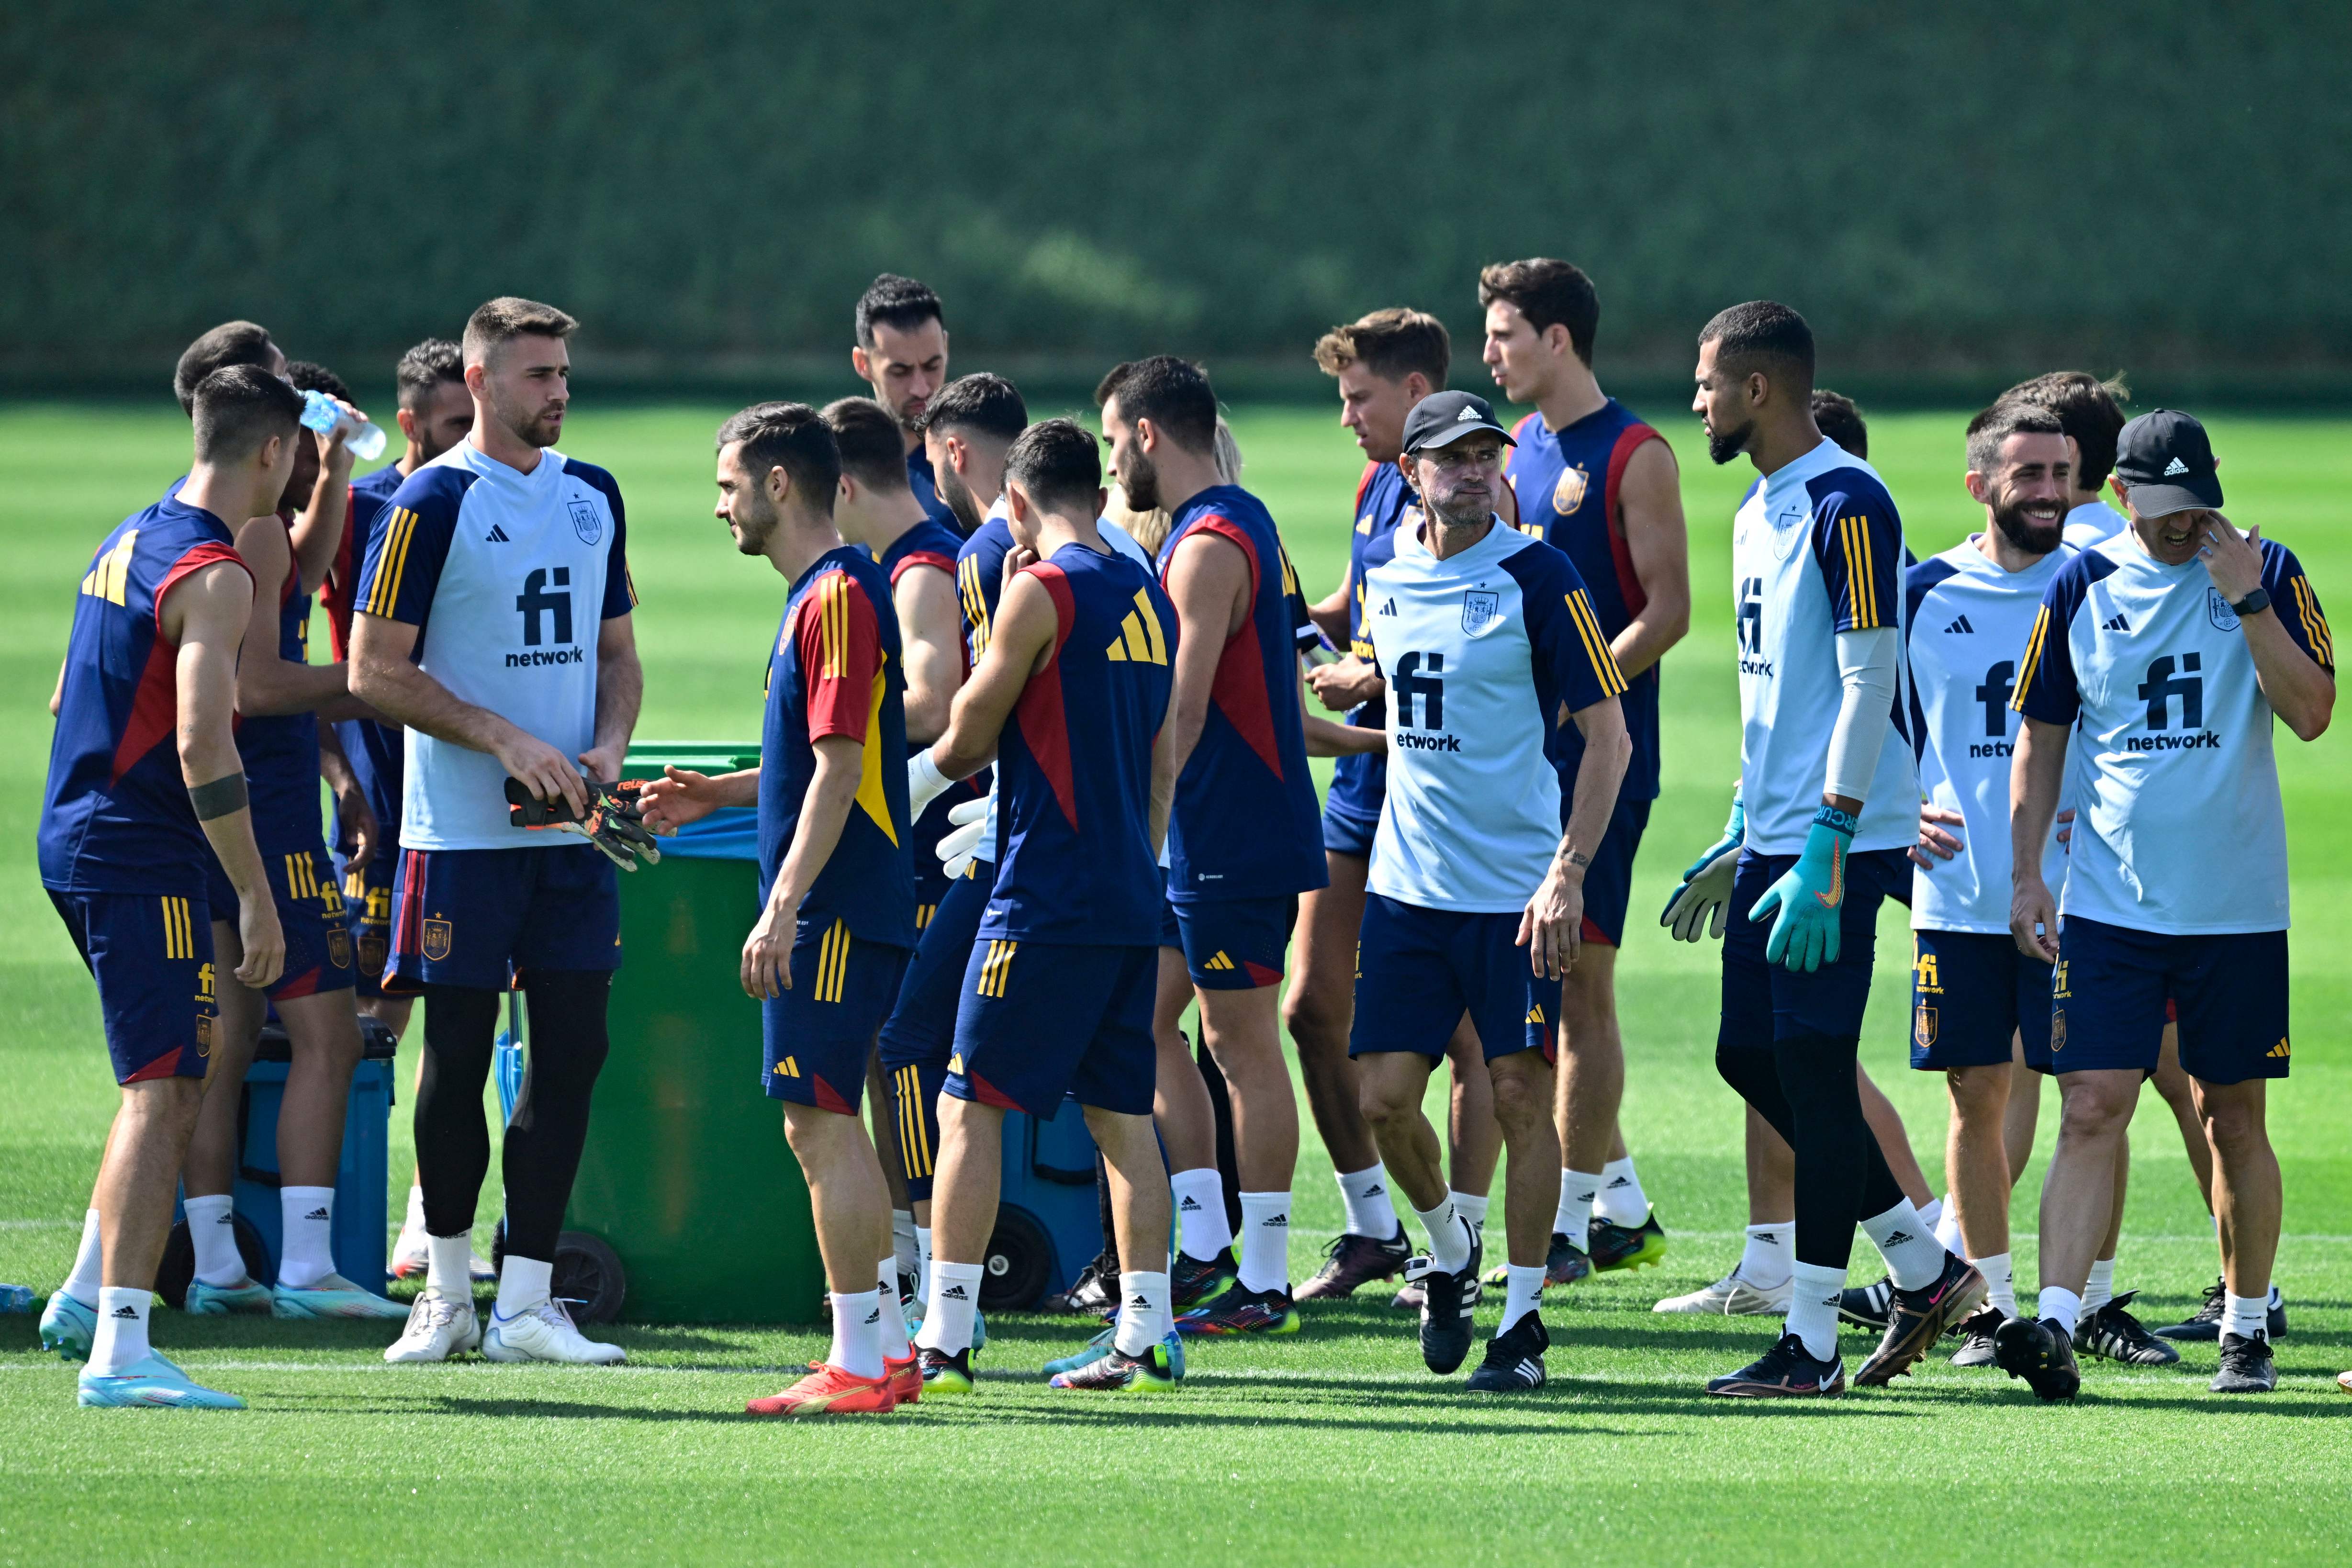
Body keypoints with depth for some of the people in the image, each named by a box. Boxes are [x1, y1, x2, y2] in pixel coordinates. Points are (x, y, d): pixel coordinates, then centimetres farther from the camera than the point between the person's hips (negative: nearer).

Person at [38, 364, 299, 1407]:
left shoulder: (130, 541, 15)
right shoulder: (211, 574, -15)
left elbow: (68, 700, 25)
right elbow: (200, 745, -23)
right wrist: (254, 896, -21)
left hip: (77, 841, 10)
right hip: (143, 861, -10)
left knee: (175, 1075, 21)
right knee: (164, 1089, -12)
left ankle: (86, 1299, 23)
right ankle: (118, 1351, -18)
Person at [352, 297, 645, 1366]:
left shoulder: (592, 497, 12)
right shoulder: (433, 503, -7)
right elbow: (374, 671, -10)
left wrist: (608, 749, 0)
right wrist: (508, 743, -17)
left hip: (573, 834, 5)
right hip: (462, 829, -5)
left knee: (573, 1050, -1)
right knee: (458, 1056, 0)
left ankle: (525, 1302, 2)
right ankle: (447, 1291, 14)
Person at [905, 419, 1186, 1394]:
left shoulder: (1042, 590, -10)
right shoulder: (1149, 598, 13)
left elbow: (968, 740, -5)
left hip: (1046, 901, -8)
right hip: (1132, 904, 8)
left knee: (969, 1109, -4)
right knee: (1123, 1116, 10)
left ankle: (944, 1340, -8)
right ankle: (1144, 1340, 7)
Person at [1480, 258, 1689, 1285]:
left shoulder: (1634, 457, -8)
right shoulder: (1517, 451, 15)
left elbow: (1667, 610, -12)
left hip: (1600, 755, -8)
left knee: (1580, 974, -6)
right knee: (1534, 977, 9)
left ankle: (1569, 1221, -3)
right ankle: (1623, 1207, 18)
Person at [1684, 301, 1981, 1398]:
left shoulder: (1846, 505, -15)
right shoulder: (1757, 513, 16)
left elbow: (1868, 682, -19)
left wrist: (1825, 853, -22)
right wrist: (1739, 835, 23)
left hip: (1839, 840, -10)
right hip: (1775, 833, 10)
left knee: (1813, 1068, -7)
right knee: (1748, 1053, 12)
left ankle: (1811, 1345, -3)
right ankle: (1924, 1267, 21)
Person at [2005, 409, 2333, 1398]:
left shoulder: (2267, 572, 0)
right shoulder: (2083, 589, 4)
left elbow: (2312, 713, -8)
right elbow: (2041, 738, 11)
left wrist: (2248, 603, -17)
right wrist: (2024, 874, 5)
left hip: (2237, 906, -1)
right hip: (2109, 901, 1)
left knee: (2233, 1118, 7)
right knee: (2091, 1110, -10)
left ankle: (2247, 1327, 20)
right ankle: (2055, 1324, -18)